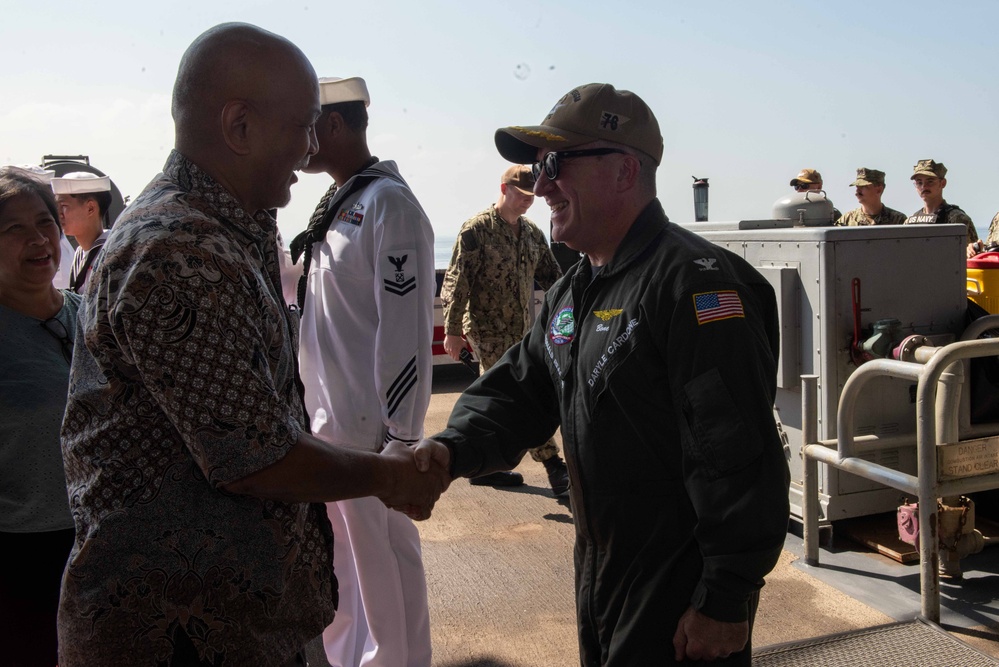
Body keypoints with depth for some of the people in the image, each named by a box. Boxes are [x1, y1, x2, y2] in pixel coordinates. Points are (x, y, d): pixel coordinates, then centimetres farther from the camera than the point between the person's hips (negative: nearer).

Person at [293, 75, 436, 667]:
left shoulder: (389, 204, -15)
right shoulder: (336, 206, 13)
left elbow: (406, 330, -20)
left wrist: (401, 436, -20)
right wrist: (311, 407, 19)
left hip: (368, 425, -9)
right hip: (326, 419, 9)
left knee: (384, 567, 6)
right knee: (339, 560, 22)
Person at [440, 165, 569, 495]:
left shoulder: (532, 233, 11)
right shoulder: (476, 229, -9)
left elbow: (552, 275, 17)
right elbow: (456, 281, -11)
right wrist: (452, 329, -14)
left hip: (522, 331, 7)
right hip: (490, 331, -7)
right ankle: (553, 464, 0)